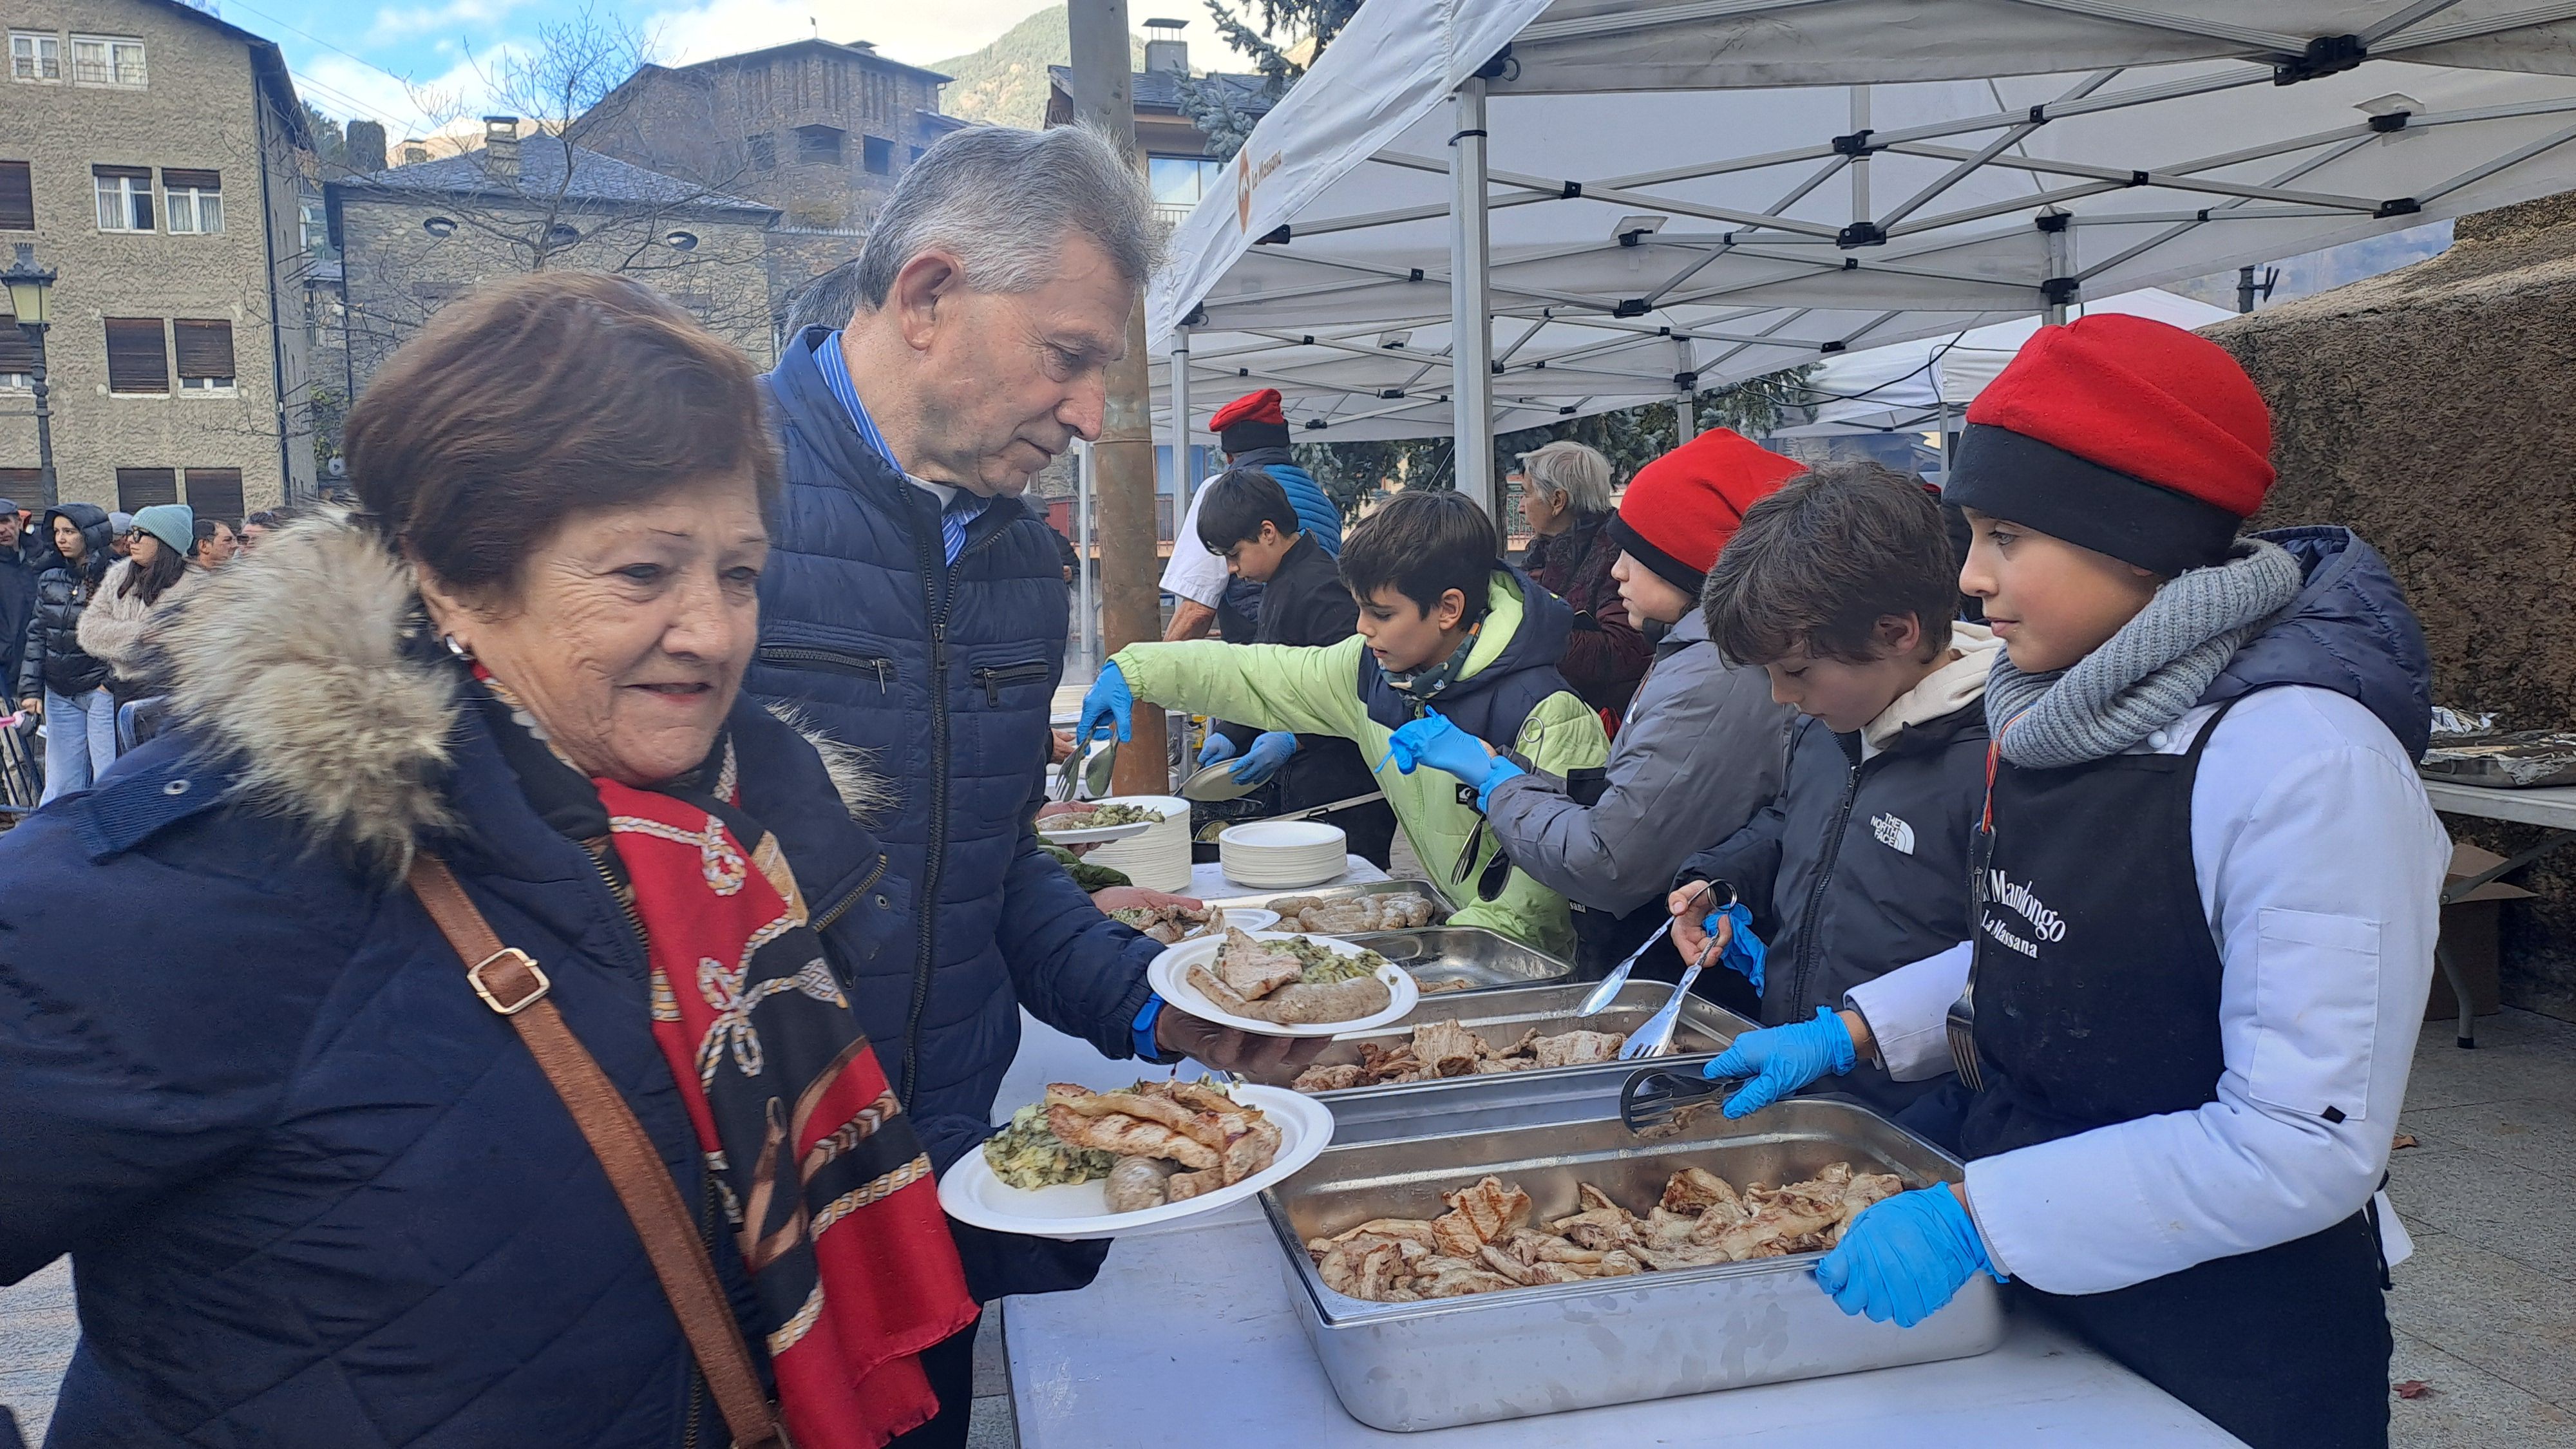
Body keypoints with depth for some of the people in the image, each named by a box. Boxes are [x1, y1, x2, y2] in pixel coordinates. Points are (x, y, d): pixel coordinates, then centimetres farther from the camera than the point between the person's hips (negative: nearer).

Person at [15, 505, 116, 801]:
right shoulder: (50, 580, 11)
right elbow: (37, 635, 12)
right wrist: (31, 689, 5)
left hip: (103, 691, -6)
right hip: (59, 695, 6)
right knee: (60, 789, 8)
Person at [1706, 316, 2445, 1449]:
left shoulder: (2306, 759, -26)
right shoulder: (2067, 711, -1)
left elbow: (2307, 1146, -27)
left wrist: (1977, 1217, -30)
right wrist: (1854, 1030, 0)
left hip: (2231, 1356, -7)